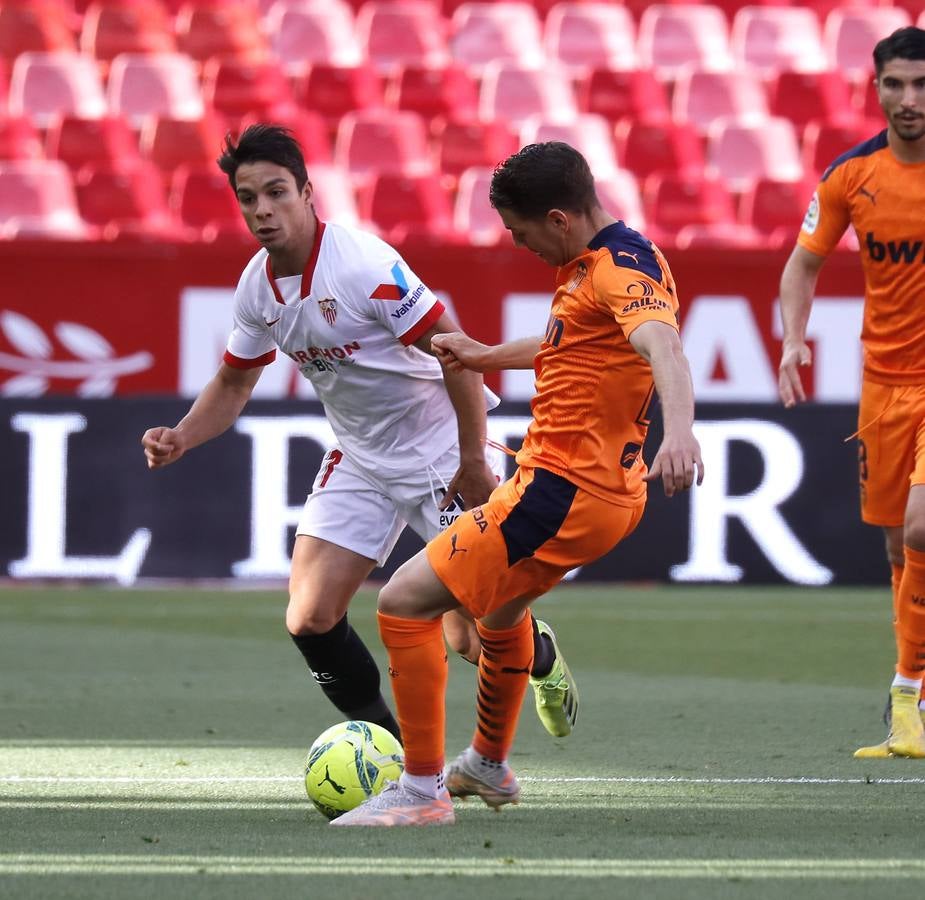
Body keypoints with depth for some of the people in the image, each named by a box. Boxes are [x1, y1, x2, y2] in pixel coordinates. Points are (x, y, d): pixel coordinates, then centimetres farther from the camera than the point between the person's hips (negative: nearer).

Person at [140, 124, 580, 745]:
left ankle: (541, 656, 31)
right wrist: (181, 438, -5)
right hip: (360, 461, 6)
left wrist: (474, 460, -21)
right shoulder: (257, 287, -2)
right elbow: (234, 383, 14)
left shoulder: (363, 263, -25)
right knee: (310, 619, -8)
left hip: (444, 454, -6)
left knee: (473, 638, -6)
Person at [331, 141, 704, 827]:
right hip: (605, 488, 11)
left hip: (562, 494, -11)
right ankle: (488, 766, 57)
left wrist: (679, 429, -57)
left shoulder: (623, 268, -20)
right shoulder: (593, 263, 12)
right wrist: (490, 356, 40)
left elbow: (662, 342, -40)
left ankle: (423, 791, -9)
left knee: (405, 601, -13)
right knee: (500, 606, 37)